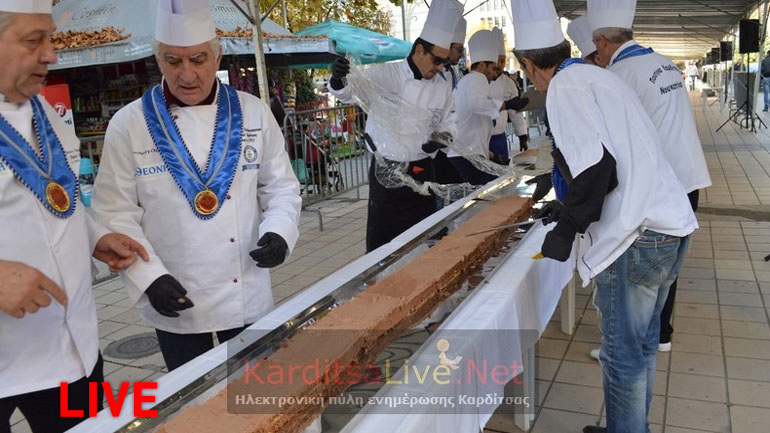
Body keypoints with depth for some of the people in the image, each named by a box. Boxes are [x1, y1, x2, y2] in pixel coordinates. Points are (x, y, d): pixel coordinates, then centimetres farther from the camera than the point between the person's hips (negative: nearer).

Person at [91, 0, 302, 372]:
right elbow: (115, 214, -5)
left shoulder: (253, 113, -1)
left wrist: (278, 232, -14)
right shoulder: (129, 124, -6)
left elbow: (281, 186, 4)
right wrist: (150, 277, -17)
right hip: (176, 302, -1)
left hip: (248, 296, 2)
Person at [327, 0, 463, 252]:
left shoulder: (442, 87, 5)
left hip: (422, 172, 4)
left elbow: (449, 123, 14)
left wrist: (442, 138, -9)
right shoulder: (384, 75, -7)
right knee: (382, 240, -1)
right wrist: (339, 79, -39)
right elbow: (349, 91, -15)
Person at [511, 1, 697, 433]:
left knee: (623, 352, 5)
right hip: (672, 225, 9)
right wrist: (572, 207, 29)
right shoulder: (599, 76, 18)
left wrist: (566, 228, -10)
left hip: (638, 236, -9)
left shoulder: (566, 85, -9)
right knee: (643, 342, 20)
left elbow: (597, 164, -21)